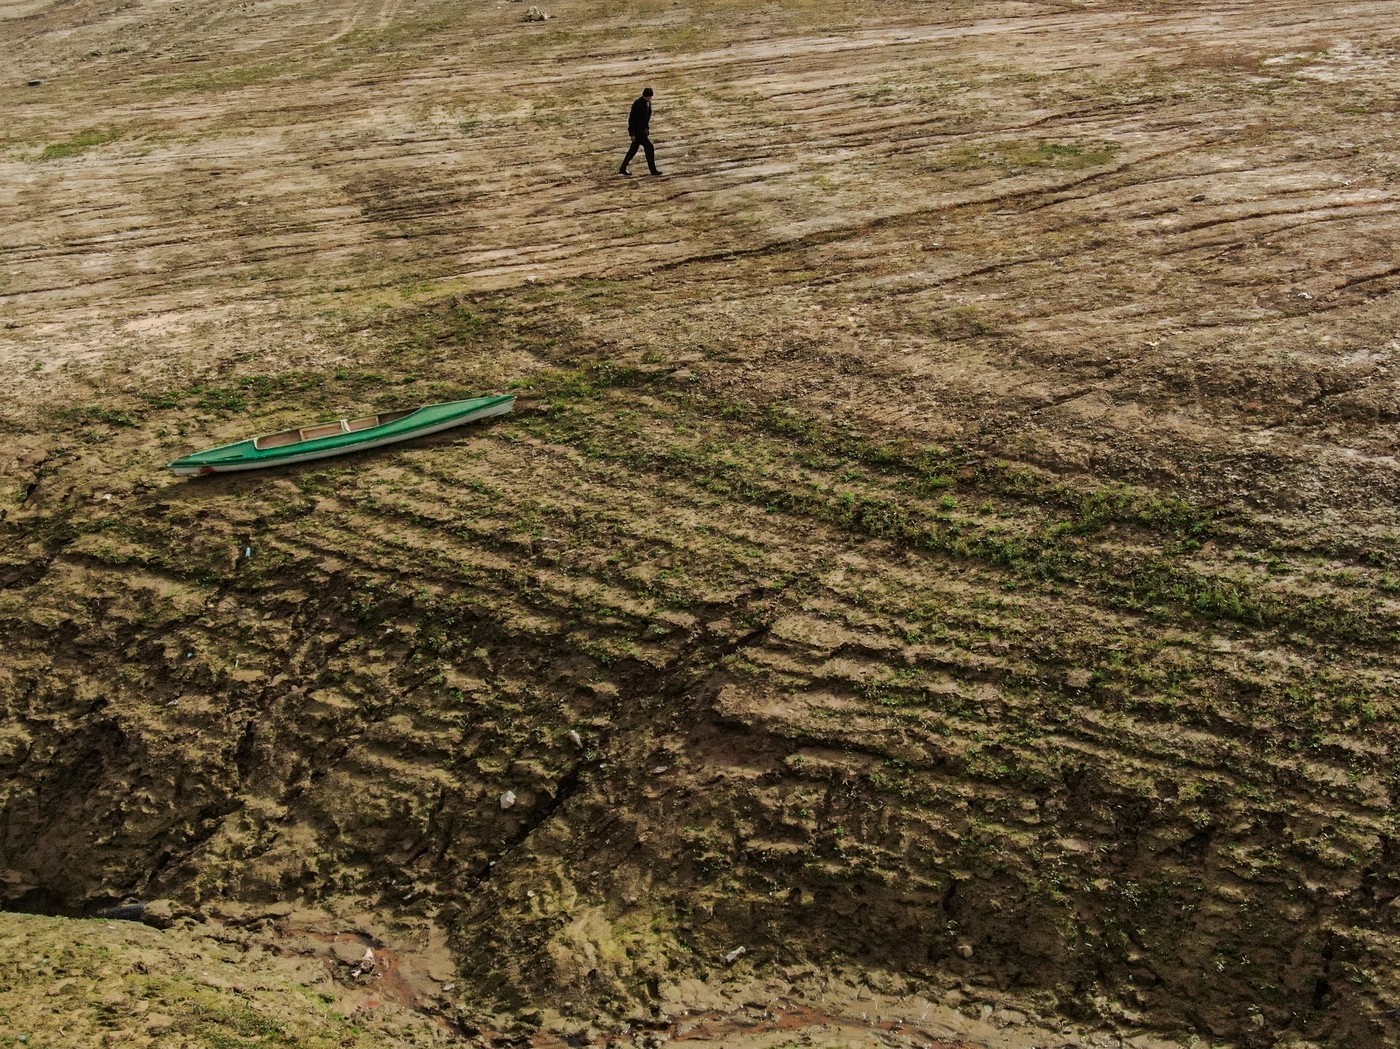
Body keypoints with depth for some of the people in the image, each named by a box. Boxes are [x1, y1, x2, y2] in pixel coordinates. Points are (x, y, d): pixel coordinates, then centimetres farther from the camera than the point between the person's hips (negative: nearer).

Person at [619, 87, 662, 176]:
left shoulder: (648, 103, 6)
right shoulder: (637, 104, -21)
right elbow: (631, 119, -20)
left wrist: (647, 128, 20)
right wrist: (632, 134, -20)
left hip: (643, 130, 10)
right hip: (637, 131, -9)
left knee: (633, 150, 14)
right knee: (649, 148, -9)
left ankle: (622, 169, 22)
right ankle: (653, 170, -1)